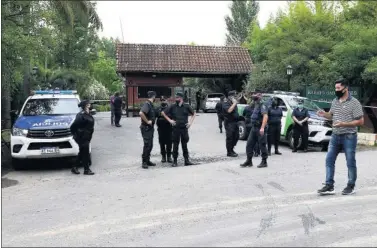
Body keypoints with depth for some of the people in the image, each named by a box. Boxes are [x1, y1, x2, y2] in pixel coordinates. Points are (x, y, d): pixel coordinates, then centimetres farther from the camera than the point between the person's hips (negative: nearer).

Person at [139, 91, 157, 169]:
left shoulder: (151, 104, 12)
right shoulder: (147, 104, -17)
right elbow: (141, 113, -33)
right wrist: (147, 121, -24)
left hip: (150, 128, 10)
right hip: (146, 128, -10)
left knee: (150, 145, 14)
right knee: (147, 145, -7)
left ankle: (147, 161, 23)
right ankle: (144, 162, 1)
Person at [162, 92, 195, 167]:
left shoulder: (187, 106, 2)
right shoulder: (172, 106, 1)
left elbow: (193, 114, 15)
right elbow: (163, 113, 9)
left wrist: (190, 122, 5)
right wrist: (169, 120, 0)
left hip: (184, 128, 0)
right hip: (176, 128, 0)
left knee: (184, 145, 7)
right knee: (175, 145, 3)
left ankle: (187, 160, 13)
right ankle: (175, 161, 12)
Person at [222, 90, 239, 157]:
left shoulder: (233, 103, 17)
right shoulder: (226, 103, -10)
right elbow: (229, 110, -27)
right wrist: (234, 103, -20)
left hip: (235, 122, 9)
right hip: (229, 123, -9)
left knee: (236, 136, 10)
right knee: (230, 137, -5)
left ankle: (231, 149, 25)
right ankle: (229, 152, 3)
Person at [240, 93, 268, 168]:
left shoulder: (262, 106, -12)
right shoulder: (256, 106, 17)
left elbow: (265, 116, -25)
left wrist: (262, 128, -32)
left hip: (260, 129, -9)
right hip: (253, 128, 9)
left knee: (262, 145, 0)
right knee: (249, 145, 7)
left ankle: (264, 162, 10)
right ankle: (249, 161, 13)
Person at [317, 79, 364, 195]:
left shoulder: (354, 103, -10)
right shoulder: (335, 101, 9)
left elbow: (360, 121, -12)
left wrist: (343, 124, -23)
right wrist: (324, 114, -1)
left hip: (349, 137, -6)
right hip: (335, 136, 6)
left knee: (350, 163, 5)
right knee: (329, 160, 2)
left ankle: (351, 186, 20)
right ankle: (329, 185, 8)